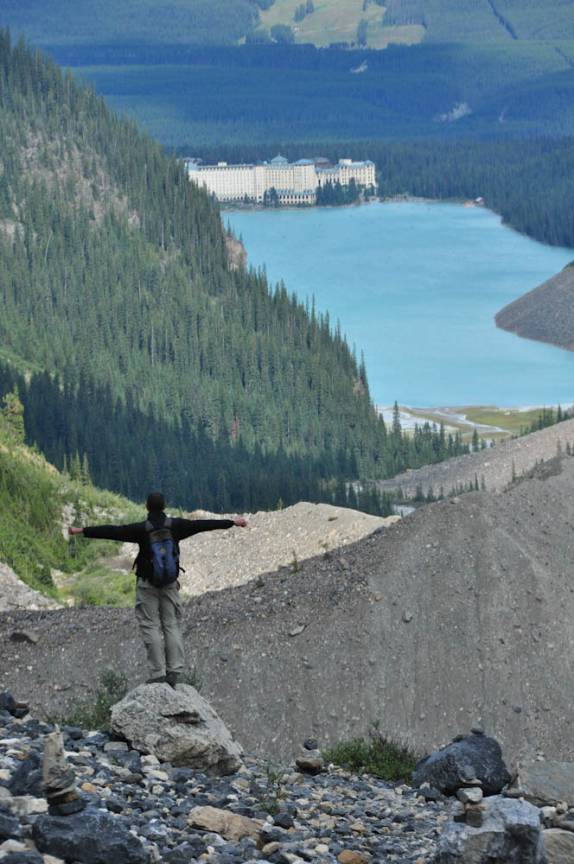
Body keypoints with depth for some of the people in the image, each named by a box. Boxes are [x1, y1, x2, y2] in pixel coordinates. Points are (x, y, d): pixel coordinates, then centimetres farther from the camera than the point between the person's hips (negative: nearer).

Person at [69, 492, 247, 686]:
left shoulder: (141, 529, -12)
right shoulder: (175, 526, -4)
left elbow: (112, 531, -15)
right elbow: (203, 524, 3)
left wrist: (82, 531, -11)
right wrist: (232, 522, 13)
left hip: (147, 584, -3)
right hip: (170, 583, 3)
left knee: (151, 626, 0)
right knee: (172, 625, 8)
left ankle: (158, 673, -6)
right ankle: (176, 670, 0)